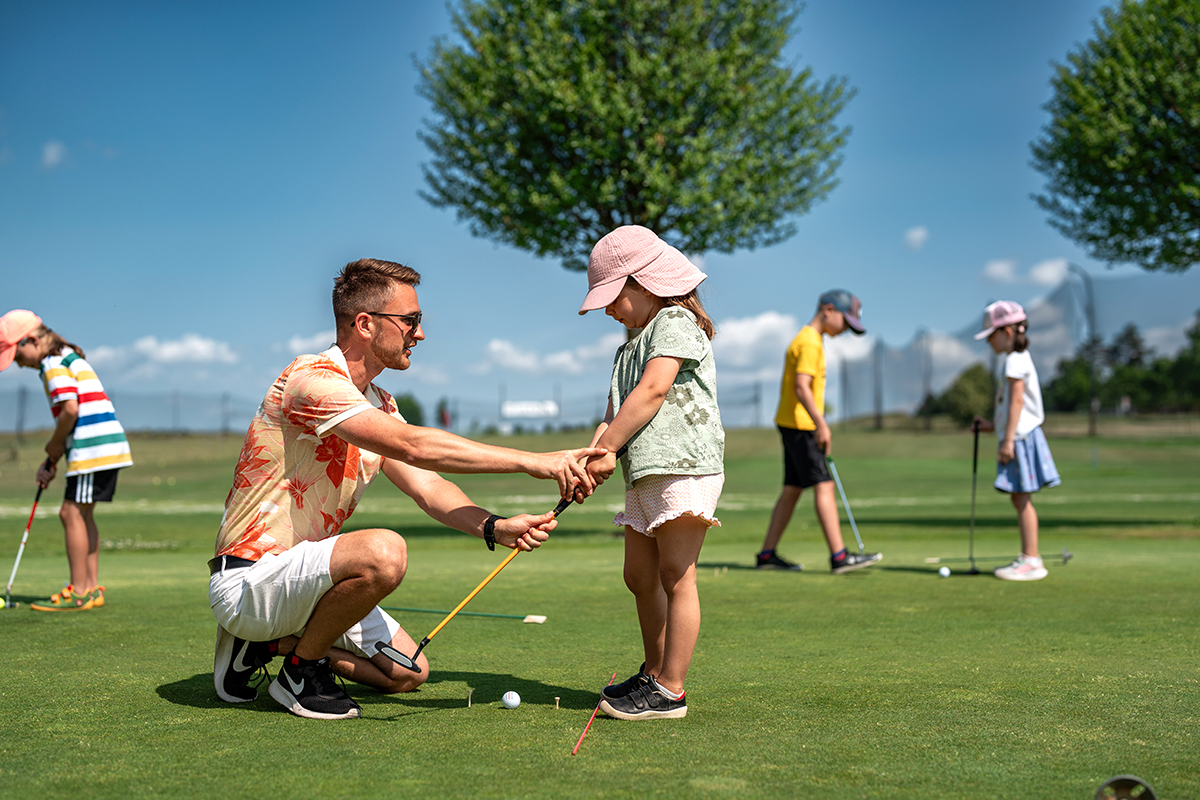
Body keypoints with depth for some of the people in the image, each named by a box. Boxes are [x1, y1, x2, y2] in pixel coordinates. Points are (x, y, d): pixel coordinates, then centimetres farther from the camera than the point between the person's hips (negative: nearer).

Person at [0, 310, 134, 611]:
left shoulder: (54, 364, -8)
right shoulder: (68, 358, 22)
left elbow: (71, 409, -20)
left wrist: (54, 446, -4)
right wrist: (51, 461, 17)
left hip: (93, 447, -10)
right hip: (107, 443, 10)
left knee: (72, 513, -6)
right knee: (83, 514, 14)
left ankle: (78, 592, -4)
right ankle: (92, 587, 16)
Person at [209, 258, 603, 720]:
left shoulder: (379, 405, 12)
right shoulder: (313, 379, -20)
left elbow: (426, 486, 0)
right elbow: (412, 446, -33)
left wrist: (495, 528, -20)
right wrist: (533, 462, -34)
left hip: (299, 574, 9)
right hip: (247, 580, -9)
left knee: (408, 673, 7)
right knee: (383, 552, -33)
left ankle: (272, 642, 15)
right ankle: (302, 669, -9)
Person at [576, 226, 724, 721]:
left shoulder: (675, 322, -4)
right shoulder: (633, 345, 25)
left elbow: (653, 391, -16)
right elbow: (617, 411, 17)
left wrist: (606, 451, -15)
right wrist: (594, 453, -2)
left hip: (683, 464, -10)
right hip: (644, 474, 10)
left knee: (675, 577, -7)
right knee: (640, 576, 14)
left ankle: (670, 691, -4)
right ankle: (654, 674, 26)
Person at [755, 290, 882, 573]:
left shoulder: (807, 339, 19)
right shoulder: (809, 342, -13)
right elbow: (801, 386, -22)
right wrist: (821, 424, -25)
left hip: (793, 425, 10)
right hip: (800, 425, -10)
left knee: (792, 490, 9)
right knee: (823, 486, -12)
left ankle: (767, 555, 10)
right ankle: (839, 556, -14)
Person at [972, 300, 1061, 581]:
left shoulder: (1015, 360, -13)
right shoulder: (1018, 358, 18)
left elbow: (1017, 401, -19)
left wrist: (1008, 440, -21)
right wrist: (992, 424, 19)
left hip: (1021, 436, -10)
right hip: (1016, 436, 10)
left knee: (1022, 498, -7)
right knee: (1020, 499, 12)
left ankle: (1031, 561, -5)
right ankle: (1029, 557, 18)